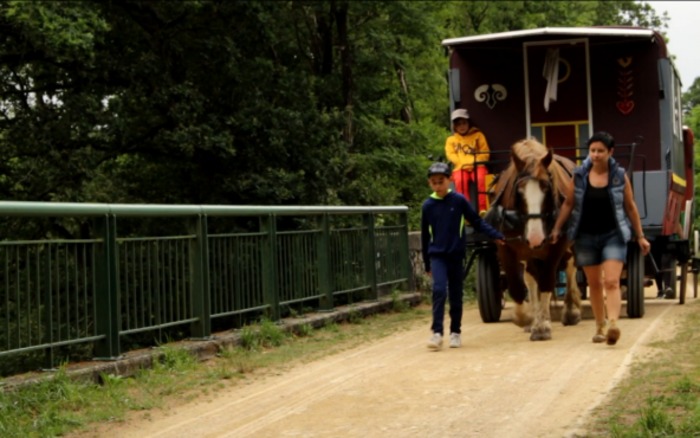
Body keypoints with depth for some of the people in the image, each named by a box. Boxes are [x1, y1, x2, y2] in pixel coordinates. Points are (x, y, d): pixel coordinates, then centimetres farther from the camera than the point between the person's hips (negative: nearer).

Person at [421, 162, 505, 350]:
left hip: (456, 255, 0)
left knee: (456, 296, 8)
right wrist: (427, 264, 12)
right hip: (437, 255, 0)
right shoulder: (427, 205, 0)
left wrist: (496, 235, -10)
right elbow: (425, 236, 8)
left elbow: (477, 221, 2)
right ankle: (437, 333, -15)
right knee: (439, 290, -16)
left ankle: (455, 332, 20)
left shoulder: (459, 200, -4)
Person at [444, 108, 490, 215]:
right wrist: (464, 164, -14)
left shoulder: (478, 135, 15)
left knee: (481, 179, -34)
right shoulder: (451, 140, 18)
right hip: (460, 169, 1)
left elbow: (484, 152, 6)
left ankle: (482, 208, -34)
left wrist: (475, 162, -11)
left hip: (477, 167, 0)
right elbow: (451, 155, 3)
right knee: (460, 181, -33)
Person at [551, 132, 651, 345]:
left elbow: (630, 207, 4)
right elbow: (568, 204, 8)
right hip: (586, 236, 2)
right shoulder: (579, 176, -1)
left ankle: (613, 324, -28)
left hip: (613, 235, -2)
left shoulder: (620, 176, -3)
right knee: (594, 284, 11)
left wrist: (640, 236, 5)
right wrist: (556, 228, 3)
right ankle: (600, 327, 23)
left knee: (612, 282, -16)